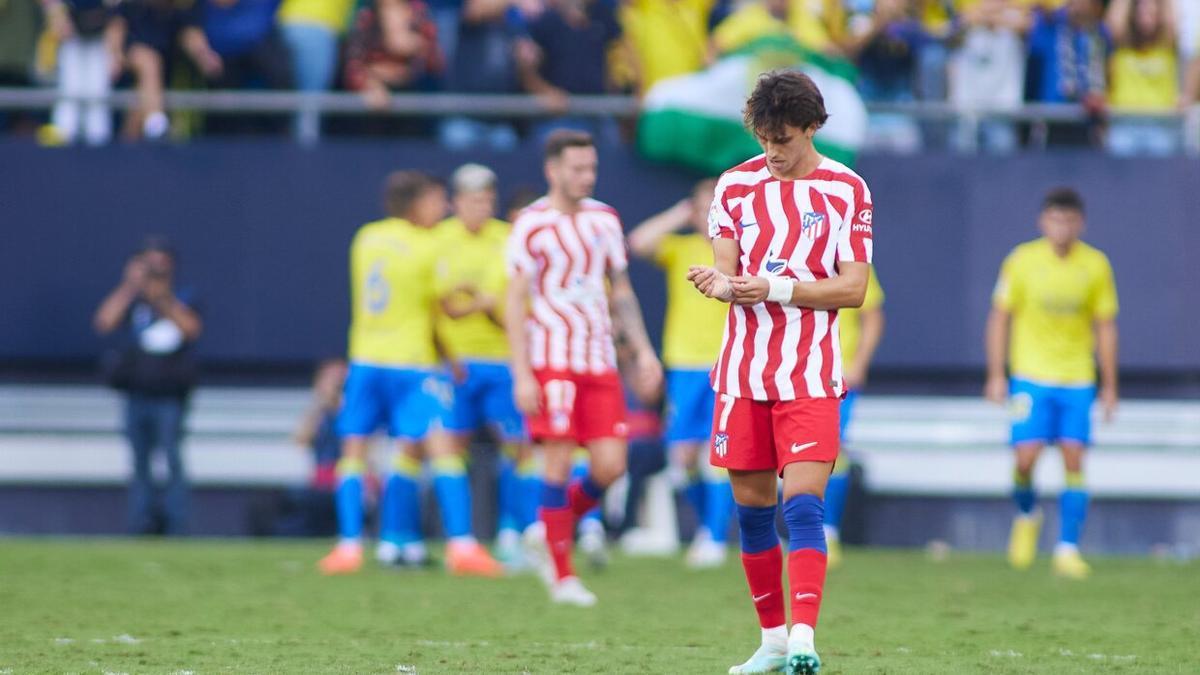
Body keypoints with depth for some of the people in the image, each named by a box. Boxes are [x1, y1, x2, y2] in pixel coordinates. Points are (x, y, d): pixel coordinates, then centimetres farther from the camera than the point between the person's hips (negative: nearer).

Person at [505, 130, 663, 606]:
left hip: (600, 361, 5)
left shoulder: (604, 219, 13)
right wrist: (522, 375, -12)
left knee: (610, 465, -5)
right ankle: (561, 575, 1)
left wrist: (643, 351, 12)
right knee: (559, 461, -7)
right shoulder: (531, 225, -4)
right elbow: (515, 304, -5)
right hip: (551, 360, -5)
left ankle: (552, 535, 19)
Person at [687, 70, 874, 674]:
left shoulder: (847, 190, -1)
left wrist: (773, 288, -18)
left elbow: (852, 288, -6)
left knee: (803, 503, -15)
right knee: (752, 505, 7)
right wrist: (722, 284, -23)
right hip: (743, 371, 3)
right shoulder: (737, 184, 7)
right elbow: (726, 270, 2)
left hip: (810, 376, -3)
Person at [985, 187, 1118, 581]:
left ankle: (1068, 549, -1)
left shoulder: (1095, 265, 1)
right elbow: (1000, 318, 4)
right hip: (1031, 375, -1)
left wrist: (1110, 386, 6)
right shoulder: (1022, 261, -3)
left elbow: (1105, 327, 7)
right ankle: (1027, 515, 21)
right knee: (1026, 457, -11)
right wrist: (996, 375, -1)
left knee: (1074, 460, -6)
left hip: (1078, 378, 1)